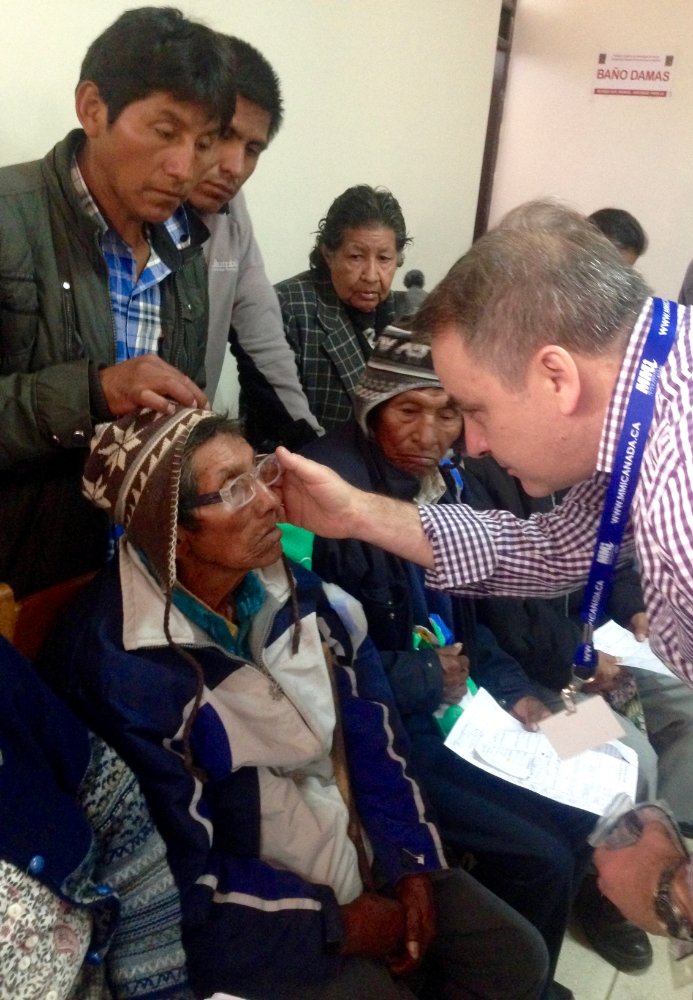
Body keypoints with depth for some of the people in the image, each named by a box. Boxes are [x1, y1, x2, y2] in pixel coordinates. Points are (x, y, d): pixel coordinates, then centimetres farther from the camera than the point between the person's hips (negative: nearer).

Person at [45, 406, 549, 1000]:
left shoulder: (286, 583, -6)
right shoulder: (115, 668, -26)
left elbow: (369, 723, 2)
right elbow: (181, 878, -20)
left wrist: (411, 860, -2)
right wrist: (337, 924, -13)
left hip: (360, 852, 6)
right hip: (247, 917, -5)